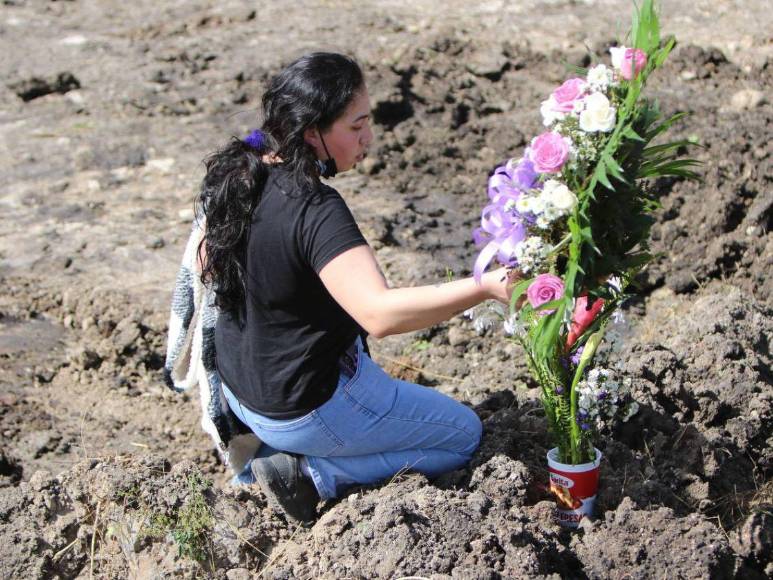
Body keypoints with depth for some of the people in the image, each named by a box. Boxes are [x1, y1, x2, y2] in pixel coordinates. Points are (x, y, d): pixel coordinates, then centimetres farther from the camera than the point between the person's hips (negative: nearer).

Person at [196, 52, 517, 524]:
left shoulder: (233, 176, -6)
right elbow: (379, 313, -44)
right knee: (464, 435, 9)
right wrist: (485, 287, -48)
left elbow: (206, 265, 11)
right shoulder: (315, 210, -32)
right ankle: (310, 474, -3)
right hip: (307, 409, -8)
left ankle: (269, 442, 18)